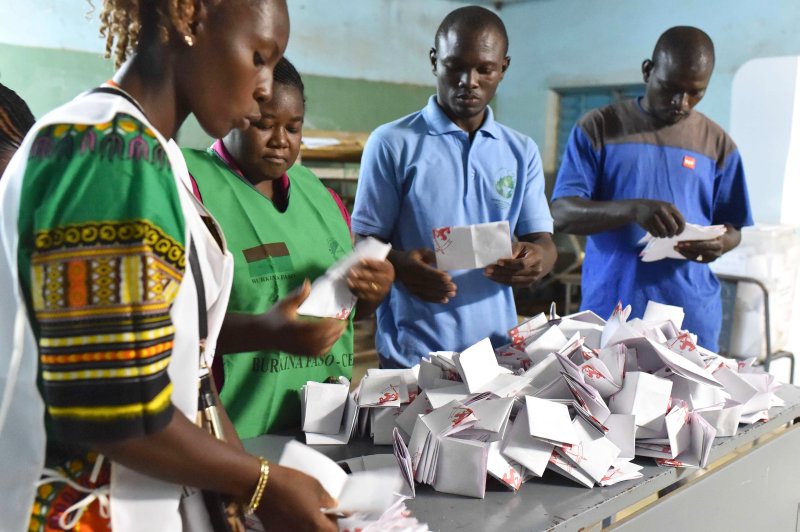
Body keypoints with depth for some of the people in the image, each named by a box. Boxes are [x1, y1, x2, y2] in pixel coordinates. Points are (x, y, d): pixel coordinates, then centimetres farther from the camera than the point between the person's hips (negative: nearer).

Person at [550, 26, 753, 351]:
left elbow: (733, 228, 12)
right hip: (610, 311, -2)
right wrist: (632, 209, -27)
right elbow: (562, 215, -10)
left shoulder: (717, 144, 7)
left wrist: (719, 244, -13)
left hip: (691, 317, 2)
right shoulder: (598, 128, -1)